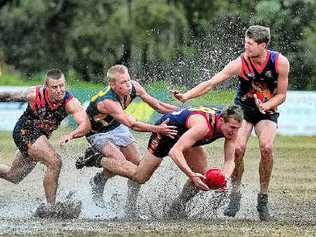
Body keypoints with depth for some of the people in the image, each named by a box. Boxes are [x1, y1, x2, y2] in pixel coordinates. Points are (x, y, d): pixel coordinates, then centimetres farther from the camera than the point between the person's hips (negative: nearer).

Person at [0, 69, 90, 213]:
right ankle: (50, 207, -14)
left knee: (14, 177, 21)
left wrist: (70, 135, -55)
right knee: (54, 162, -25)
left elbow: (85, 124, -37)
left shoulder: (71, 102, -23)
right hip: (24, 132, -5)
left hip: (41, 136, 5)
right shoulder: (34, 94, -25)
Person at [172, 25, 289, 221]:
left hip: (267, 111, 0)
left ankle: (263, 199, -11)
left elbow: (281, 95, -7)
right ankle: (235, 195, -6)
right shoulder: (240, 63, -20)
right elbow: (211, 83, -21)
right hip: (243, 110, 0)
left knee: (266, 147, -25)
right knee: (238, 148, -24)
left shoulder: (280, 62, -17)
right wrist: (186, 96, -32)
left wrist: (265, 107, -26)